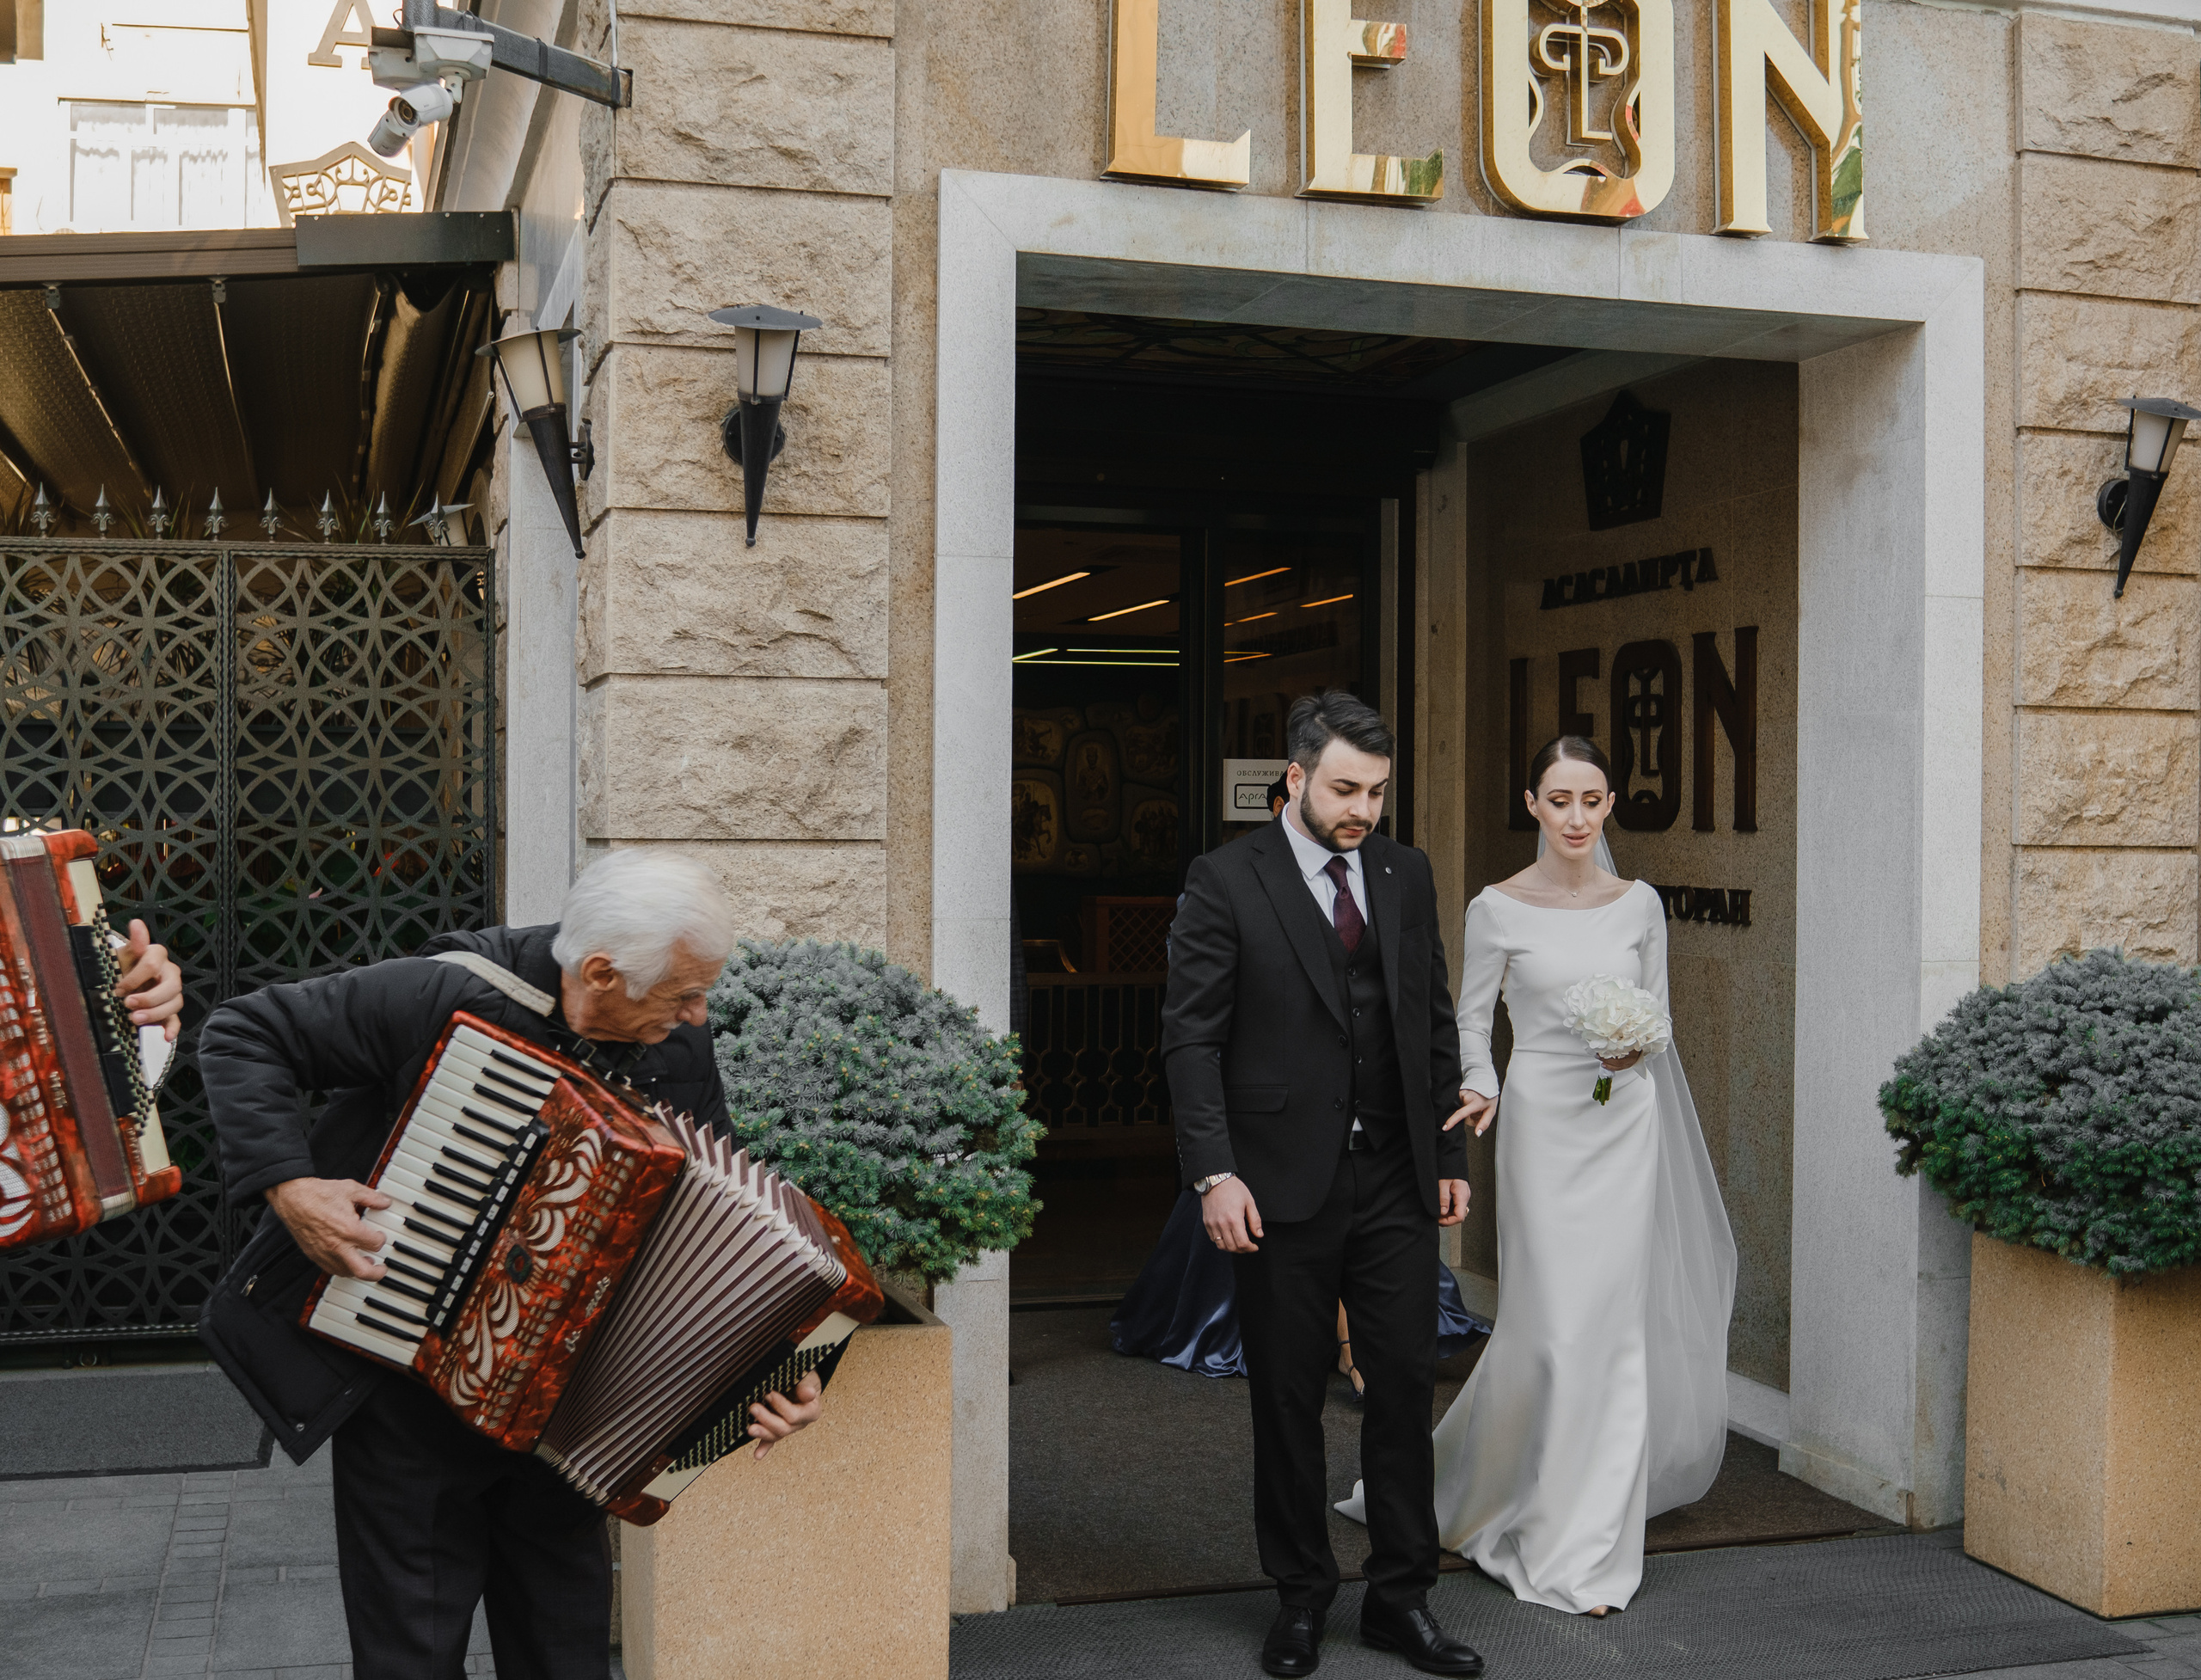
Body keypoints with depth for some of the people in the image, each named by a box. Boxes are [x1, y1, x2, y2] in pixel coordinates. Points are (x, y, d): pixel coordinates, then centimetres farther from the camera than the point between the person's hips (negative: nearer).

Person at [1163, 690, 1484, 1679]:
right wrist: (1214, 1171, -16)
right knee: (1288, 1399, 8)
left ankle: (1401, 1598, 20)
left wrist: (1450, 1154, 10)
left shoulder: (1407, 874, 8)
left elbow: (1435, 1024, 13)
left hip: (1396, 1181, 4)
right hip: (1282, 1183, -3)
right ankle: (1300, 1598, 23)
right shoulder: (1227, 881, -6)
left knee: (1407, 1385, 6)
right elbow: (1191, 1036, -8)